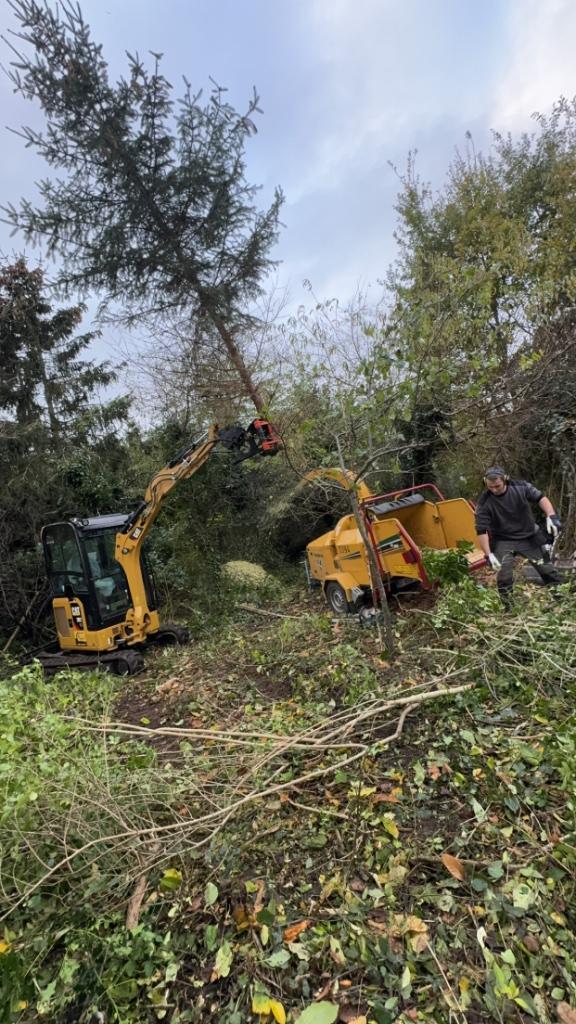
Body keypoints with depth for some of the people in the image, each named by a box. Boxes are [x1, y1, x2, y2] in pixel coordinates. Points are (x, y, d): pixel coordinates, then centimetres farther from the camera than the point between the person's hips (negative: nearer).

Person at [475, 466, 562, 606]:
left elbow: (541, 498, -3)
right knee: (504, 576, -13)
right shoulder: (484, 502, -22)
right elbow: (482, 531, -21)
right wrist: (489, 555, -27)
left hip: (529, 536, 2)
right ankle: (507, 608, 3)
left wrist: (551, 516, -20)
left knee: (548, 569, 10)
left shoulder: (521, 486, -16)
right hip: (503, 541, -2)